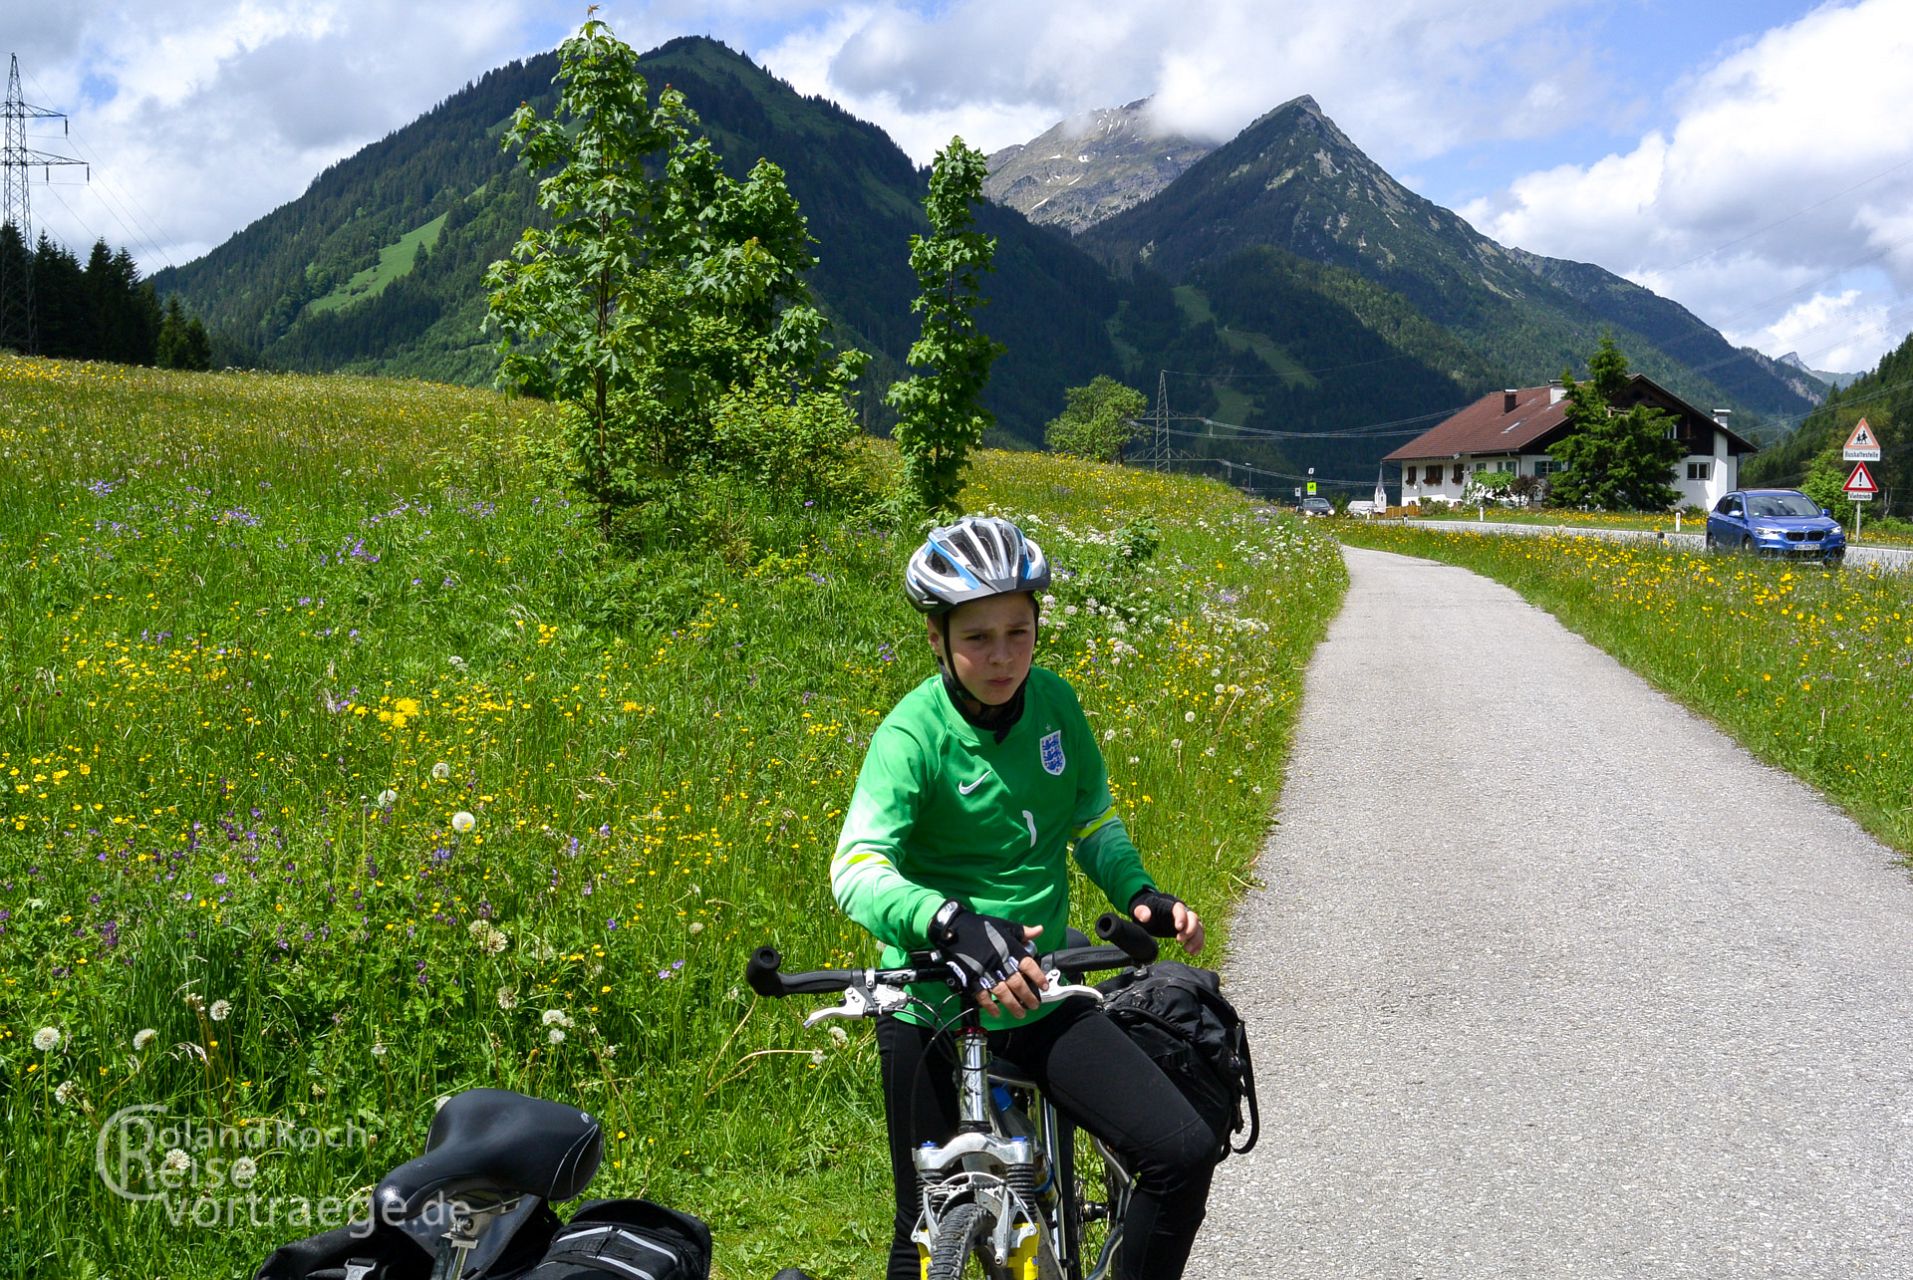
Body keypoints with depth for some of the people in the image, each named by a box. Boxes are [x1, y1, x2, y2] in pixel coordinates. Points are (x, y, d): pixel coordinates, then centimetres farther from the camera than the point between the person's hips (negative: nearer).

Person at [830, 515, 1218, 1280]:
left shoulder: (1054, 702, -1)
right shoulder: (914, 734, -16)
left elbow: (1093, 822, 14)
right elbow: (856, 872, -29)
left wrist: (1139, 894, -4)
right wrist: (954, 924, -46)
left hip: (1041, 998, 4)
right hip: (934, 1010, -4)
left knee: (1184, 1152, -12)